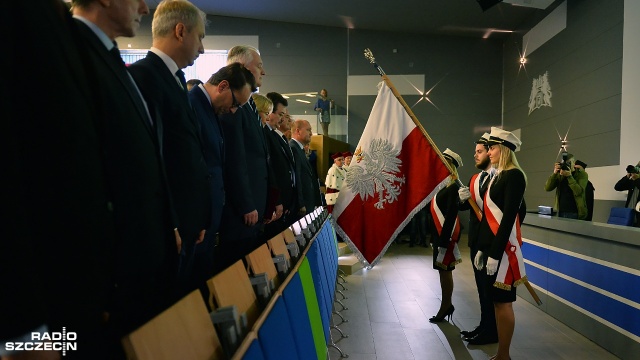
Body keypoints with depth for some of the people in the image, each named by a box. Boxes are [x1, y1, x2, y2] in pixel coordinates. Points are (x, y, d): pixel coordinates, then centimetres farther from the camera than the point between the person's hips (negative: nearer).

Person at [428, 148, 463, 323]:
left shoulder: (453, 187, -15)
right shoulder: (443, 185, 13)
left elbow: (451, 215, -20)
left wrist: (444, 241, -22)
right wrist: (435, 238, 14)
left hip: (446, 235, -9)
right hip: (439, 233, 9)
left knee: (445, 270, 0)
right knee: (443, 270, 15)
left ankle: (445, 307, 11)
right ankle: (447, 305, 26)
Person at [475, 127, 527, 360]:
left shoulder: (514, 175, -12)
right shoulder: (497, 176, 15)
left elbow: (509, 217, -18)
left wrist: (495, 254, -20)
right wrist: (481, 248, 15)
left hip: (503, 248, -9)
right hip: (491, 245, 9)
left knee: (503, 301, -1)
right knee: (496, 300, 13)